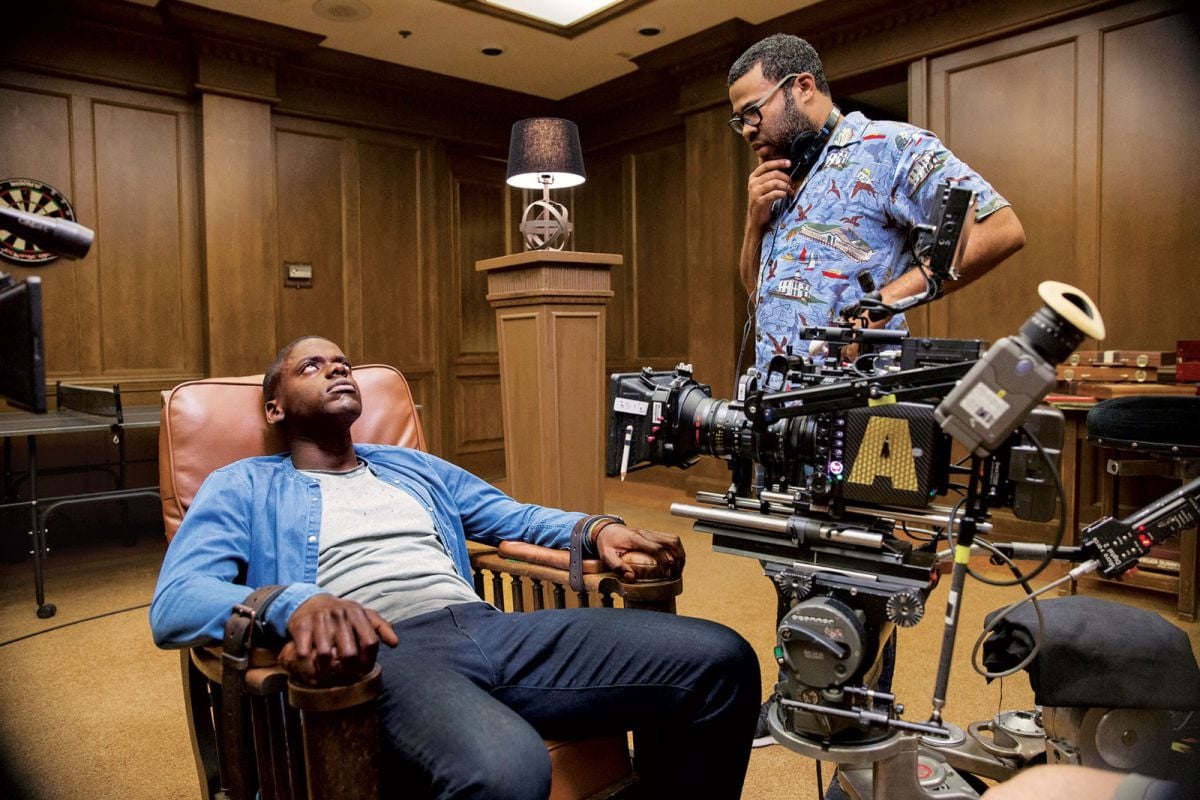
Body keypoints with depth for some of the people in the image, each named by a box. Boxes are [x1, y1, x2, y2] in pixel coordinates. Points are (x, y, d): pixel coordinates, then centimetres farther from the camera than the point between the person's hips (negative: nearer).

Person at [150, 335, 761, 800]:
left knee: (721, 660, -11)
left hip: (489, 628, 6)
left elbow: (515, 517, 31)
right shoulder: (242, 488, 16)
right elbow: (173, 605, 0)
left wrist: (595, 529, 8)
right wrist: (294, 604, -23)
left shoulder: (416, 469, 31)